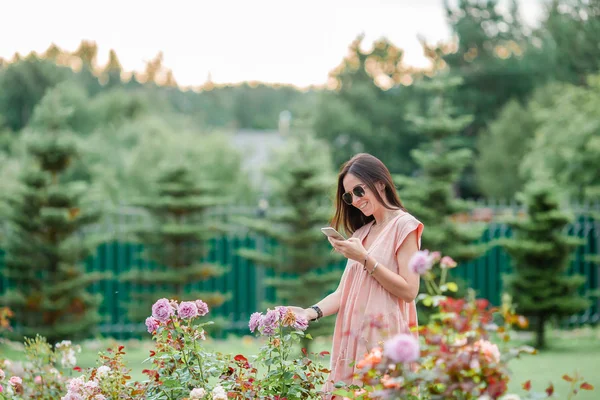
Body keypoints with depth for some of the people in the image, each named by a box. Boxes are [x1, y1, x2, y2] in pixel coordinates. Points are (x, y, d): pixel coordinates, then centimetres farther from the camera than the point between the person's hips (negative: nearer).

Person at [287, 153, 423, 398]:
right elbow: (346, 291, 13)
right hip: (354, 339, 7)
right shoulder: (362, 232, 19)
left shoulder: (403, 226, -3)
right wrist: (312, 312, -3)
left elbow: (409, 291, -11)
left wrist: (364, 259, -15)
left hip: (385, 341, -7)